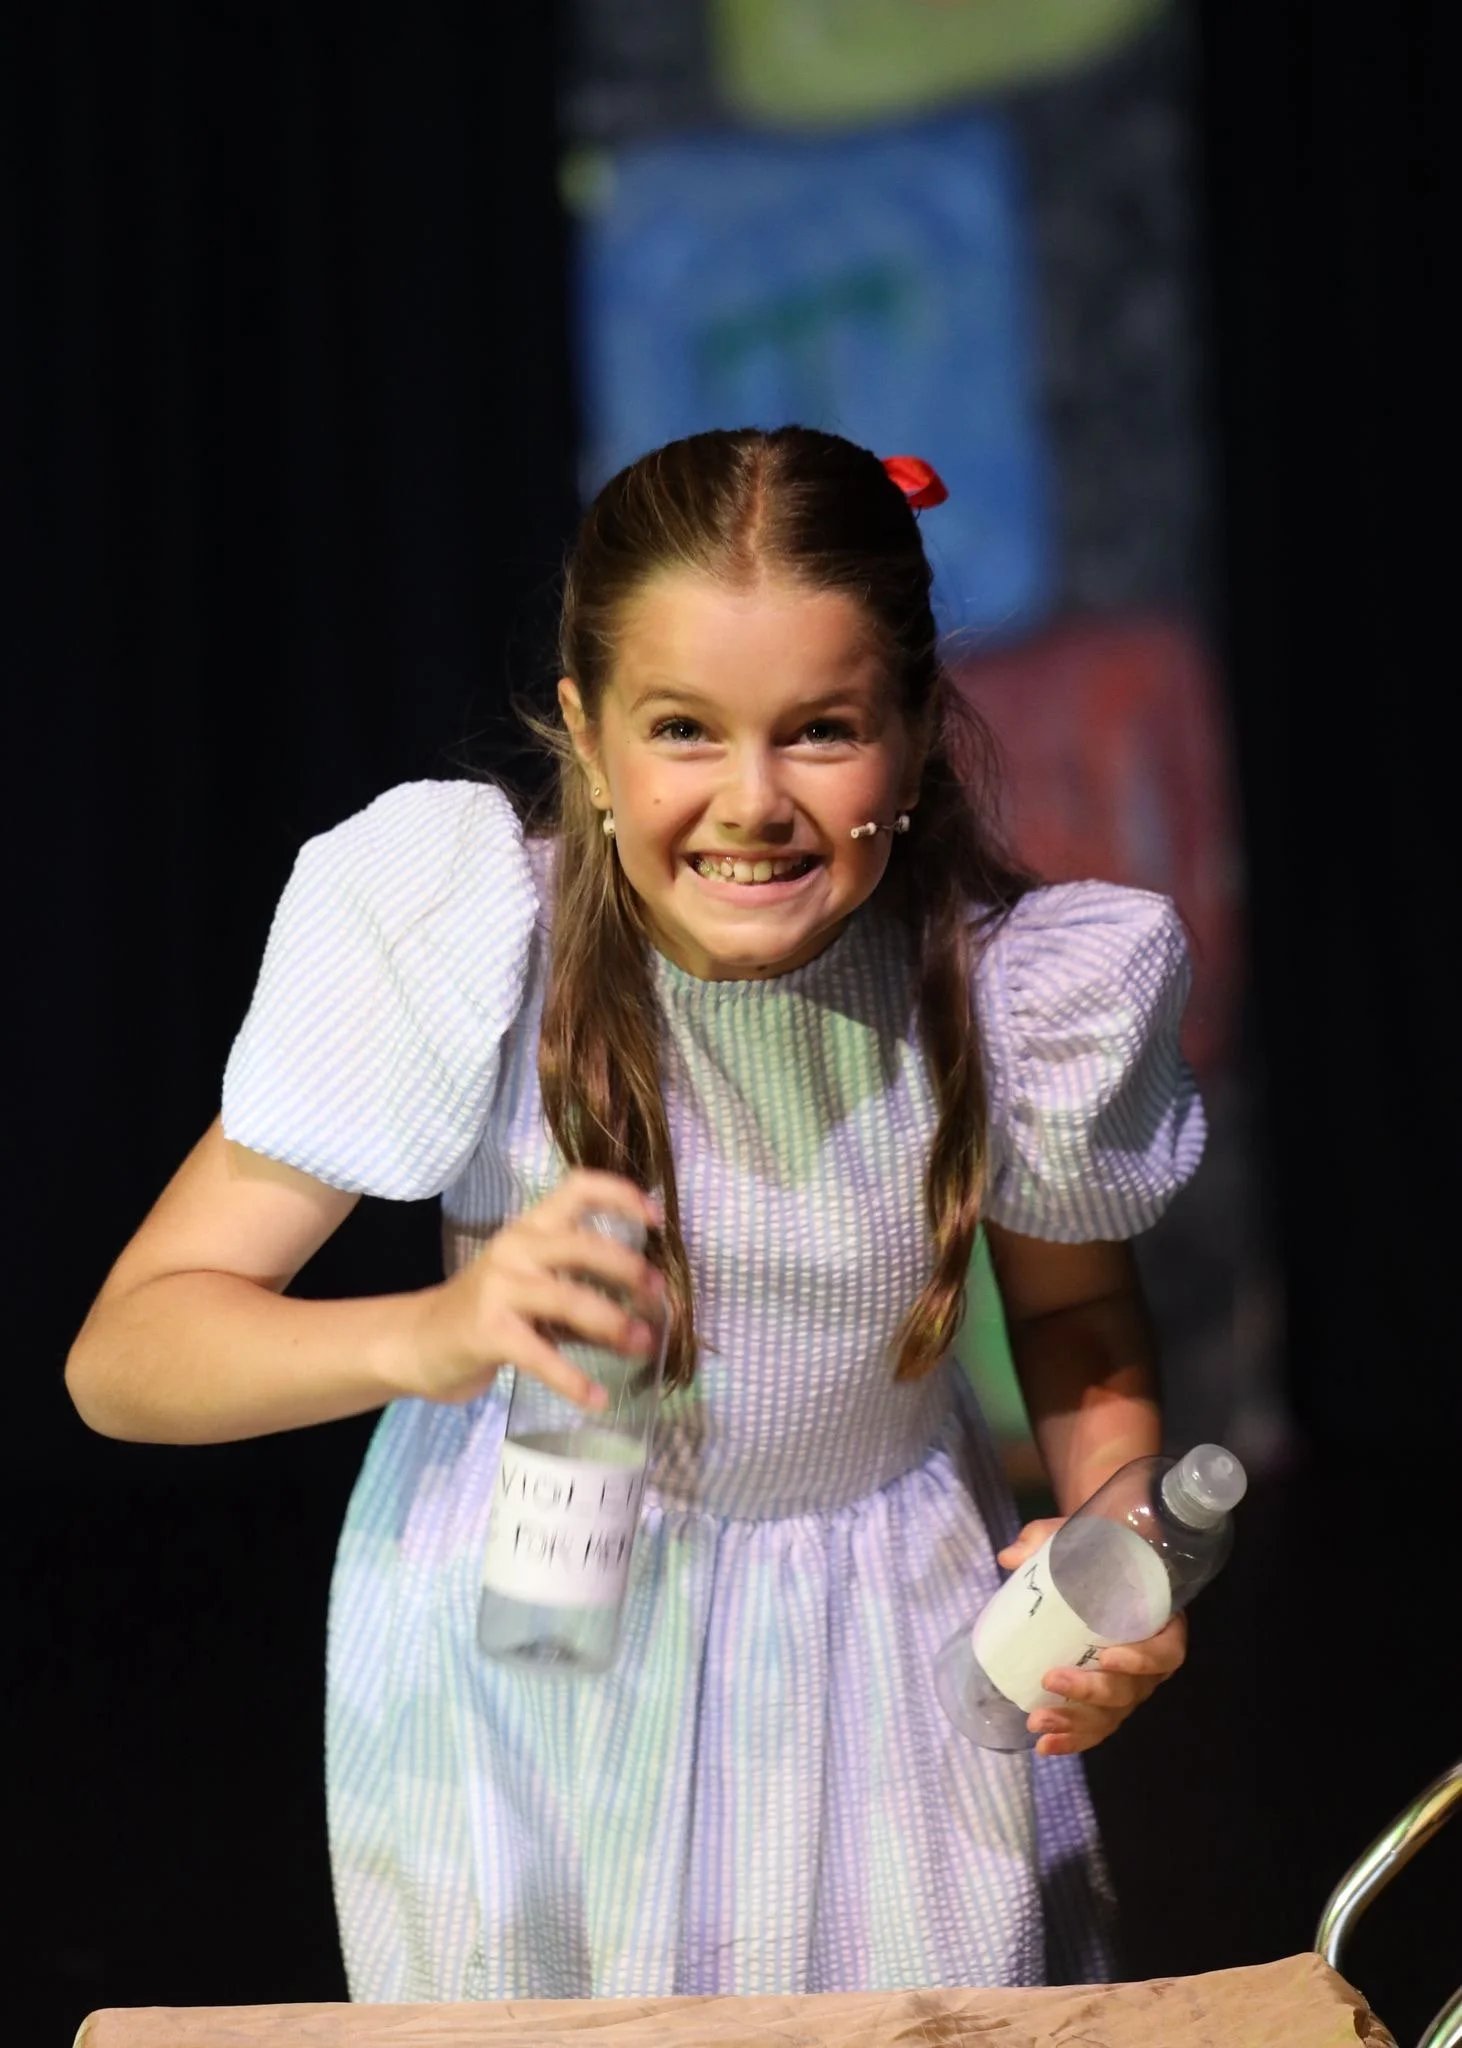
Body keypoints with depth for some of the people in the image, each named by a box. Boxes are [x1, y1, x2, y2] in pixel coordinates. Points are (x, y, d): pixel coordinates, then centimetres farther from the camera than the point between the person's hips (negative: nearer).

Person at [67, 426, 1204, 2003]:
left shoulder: (1016, 988, -19)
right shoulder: (454, 941, -24)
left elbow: (1078, 1315, 3)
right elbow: (122, 1356, -24)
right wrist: (432, 1334, -43)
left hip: (886, 1647, 1)